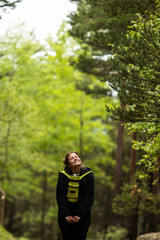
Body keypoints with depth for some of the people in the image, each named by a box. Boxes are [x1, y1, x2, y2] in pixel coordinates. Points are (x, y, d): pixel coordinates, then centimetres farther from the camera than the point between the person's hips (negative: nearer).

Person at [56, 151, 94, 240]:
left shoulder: (88, 175, -2)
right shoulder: (63, 176, -1)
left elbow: (89, 198, -5)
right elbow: (60, 197, -4)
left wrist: (79, 215, -13)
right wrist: (66, 215, -13)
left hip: (83, 217, 0)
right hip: (65, 217, 1)